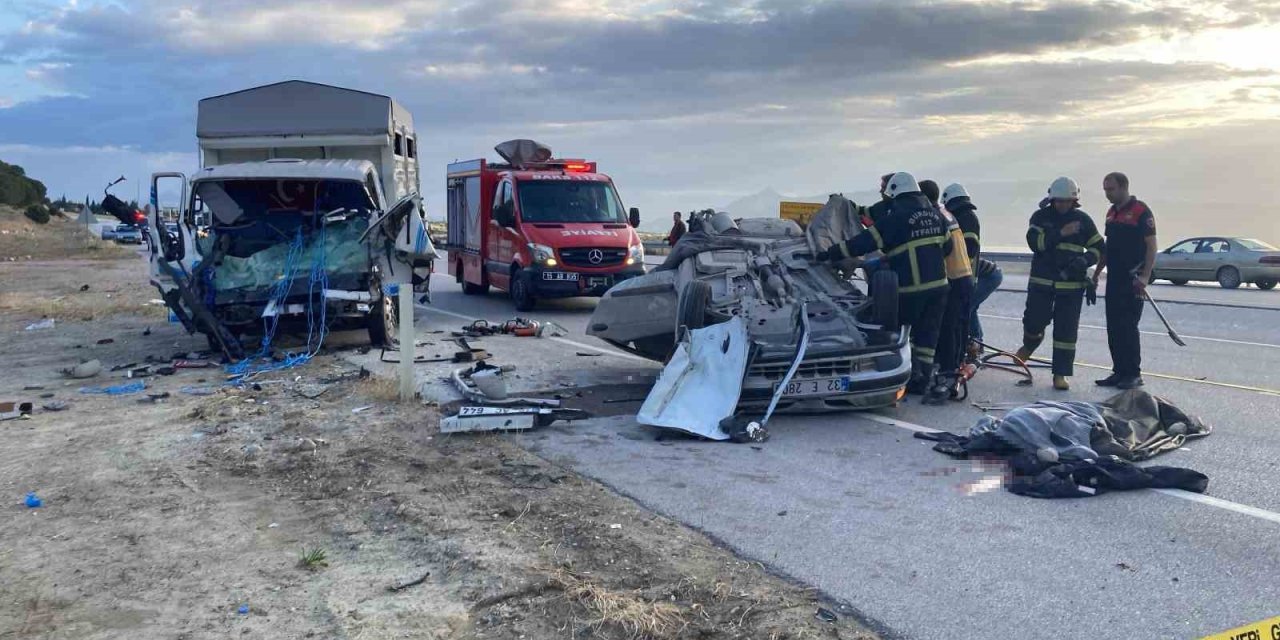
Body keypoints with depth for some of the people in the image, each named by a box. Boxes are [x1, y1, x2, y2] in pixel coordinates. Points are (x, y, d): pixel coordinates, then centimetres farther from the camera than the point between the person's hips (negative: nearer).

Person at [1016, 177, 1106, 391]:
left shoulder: (1083, 220, 4)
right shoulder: (1041, 217, 1)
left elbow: (1099, 248, 7)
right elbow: (1035, 242, -15)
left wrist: (1084, 260, -13)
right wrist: (1060, 233, -24)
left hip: (1072, 284, 0)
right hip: (1041, 282, 0)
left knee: (1066, 330, 0)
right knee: (1034, 321, -1)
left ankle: (1061, 374, 7)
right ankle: (1029, 345, 35)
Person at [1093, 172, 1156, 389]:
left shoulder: (1140, 211, -9)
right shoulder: (1111, 213, 15)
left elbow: (1151, 245, -12)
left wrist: (1145, 276, -19)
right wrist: (1097, 272, 19)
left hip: (1133, 280, -8)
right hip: (1114, 279, 8)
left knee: (1128, 326, -7)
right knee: (1113, 328, 8)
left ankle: (1133, 374, 0)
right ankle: (1119, 371, 15)